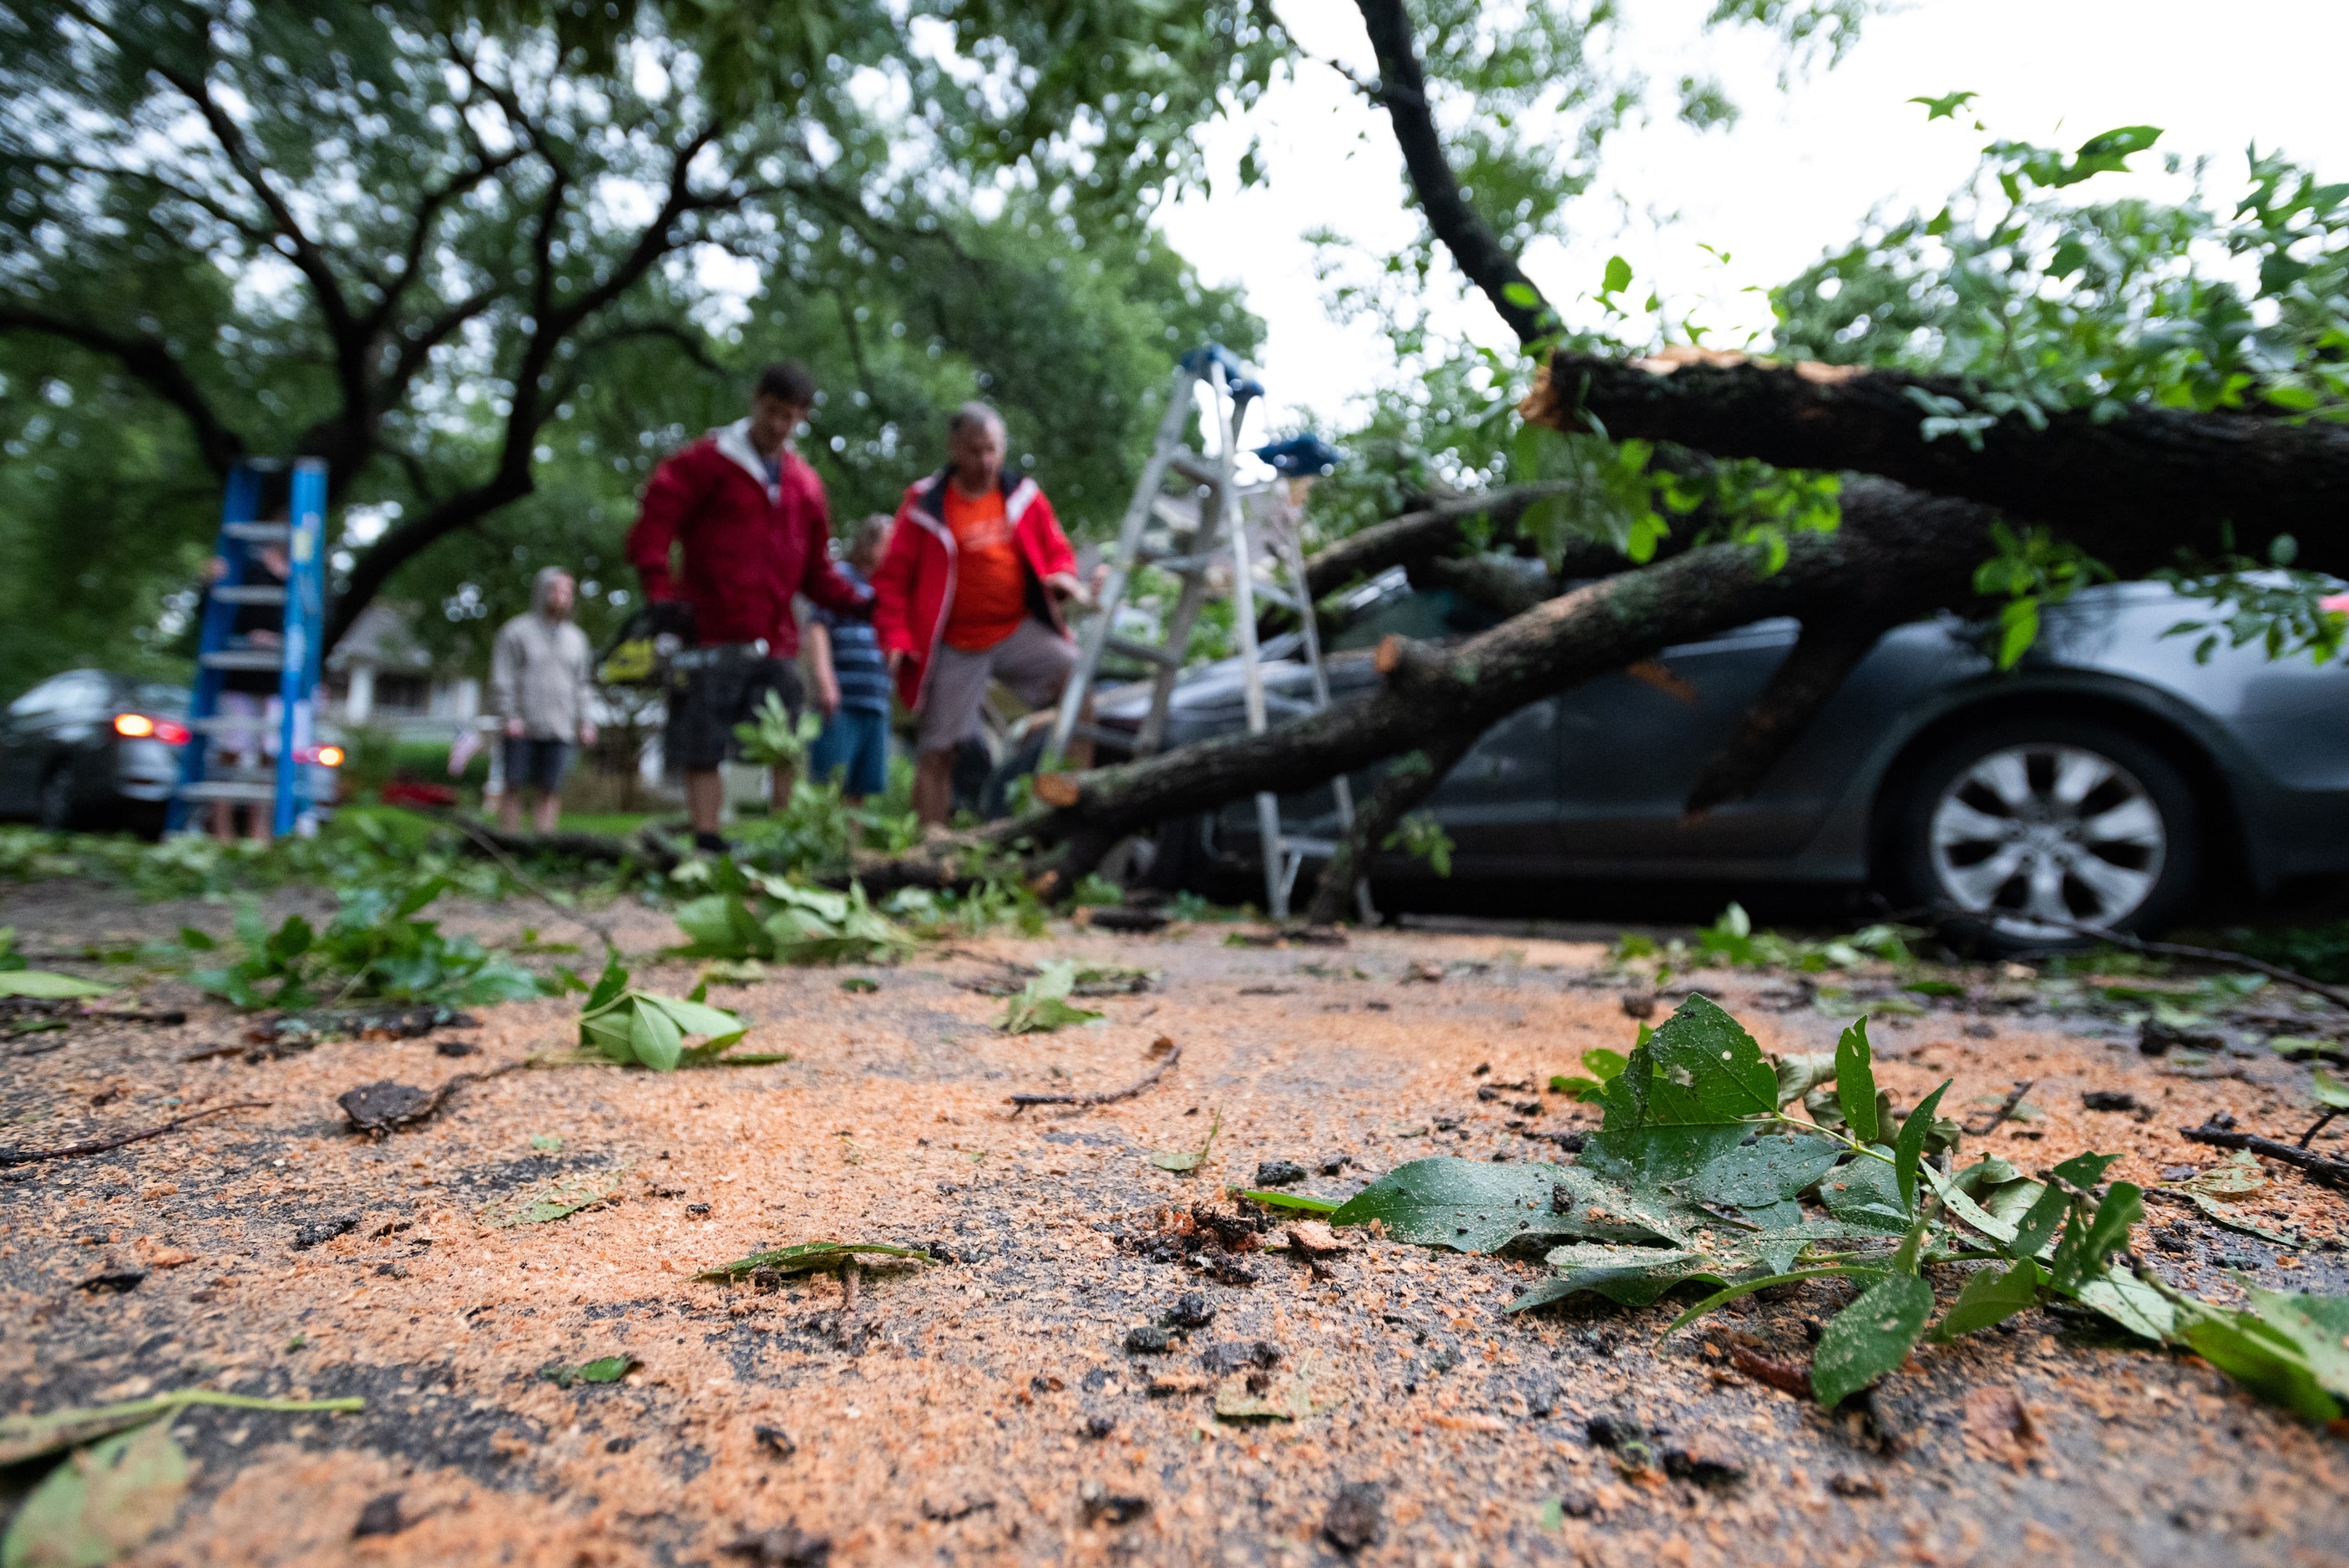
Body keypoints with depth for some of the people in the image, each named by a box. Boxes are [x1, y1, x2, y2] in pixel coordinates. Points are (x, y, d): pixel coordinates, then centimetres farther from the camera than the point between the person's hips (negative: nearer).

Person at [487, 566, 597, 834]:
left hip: (559, 731, 3)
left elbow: (580, 684, 19)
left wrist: (585, 721, 10)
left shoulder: (576, 638, 17)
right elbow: (502, 678, -2)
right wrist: (510, 716, -11)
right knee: (514, 787, -1)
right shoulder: (516, 631, 2)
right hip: (522, 729, -3)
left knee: (549, 791, 0)